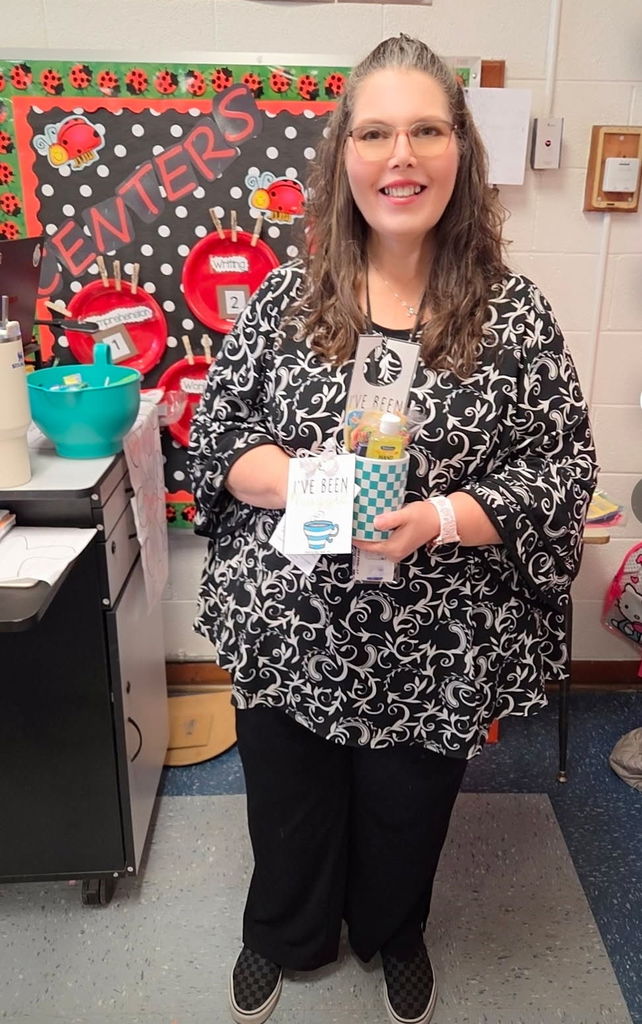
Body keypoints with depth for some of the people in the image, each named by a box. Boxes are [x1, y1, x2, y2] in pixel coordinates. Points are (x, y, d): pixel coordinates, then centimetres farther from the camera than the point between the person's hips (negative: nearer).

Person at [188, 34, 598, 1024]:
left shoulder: (512, 310, -6)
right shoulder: (286, 296, -3)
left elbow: (565, 468, -6)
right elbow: (214, 435, 0)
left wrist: (442, 517, -23)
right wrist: (303, 480, -20)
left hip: (433, 645, 0)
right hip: (288, 629, 1)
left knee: (406, 814, 22)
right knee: (289, 805, 22)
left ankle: (395, 936, 57)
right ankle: (284, 935, 56)